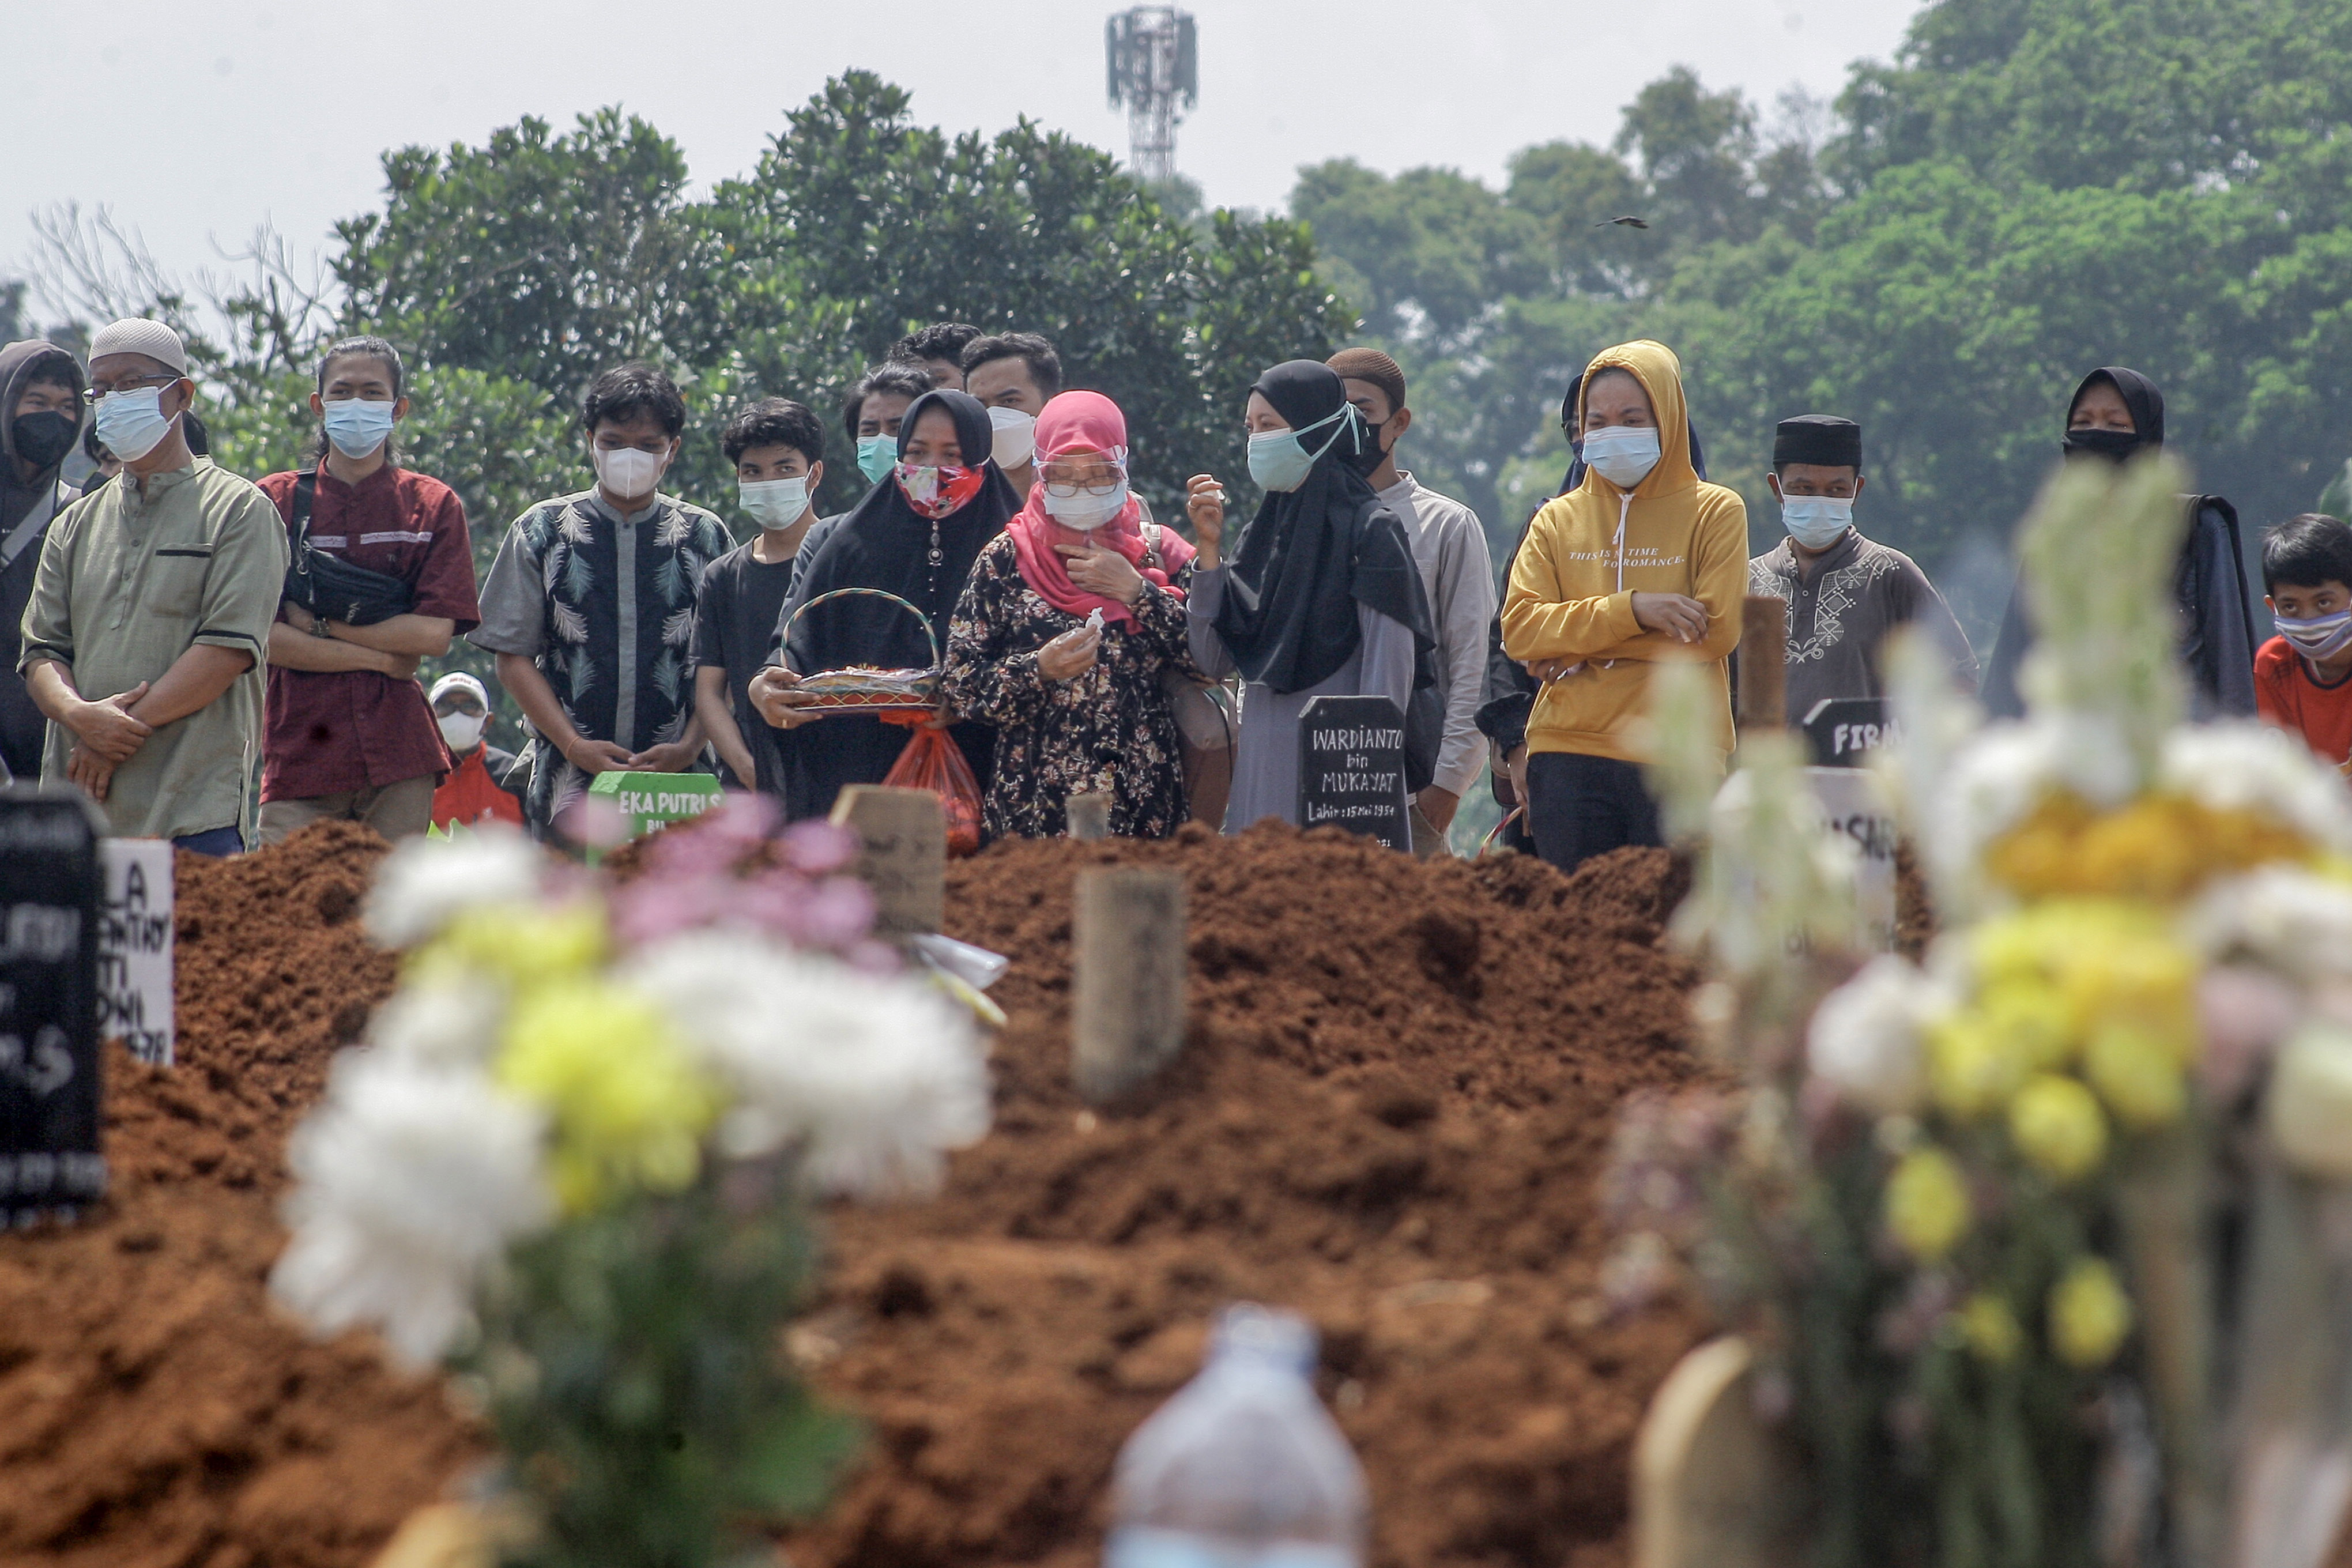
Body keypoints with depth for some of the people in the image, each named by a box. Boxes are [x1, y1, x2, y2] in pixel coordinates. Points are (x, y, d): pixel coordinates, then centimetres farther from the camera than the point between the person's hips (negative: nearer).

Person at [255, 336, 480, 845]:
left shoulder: (434, 506, 9)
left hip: (399, 757, 0)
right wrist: (378, 657, -5)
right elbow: (257, 633, -1)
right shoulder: (276, 501, 8)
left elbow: (436, 634, -1)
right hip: (299, 753, 0)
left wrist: (320, 623, -5)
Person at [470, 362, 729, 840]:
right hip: (569, 779, 0)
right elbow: (514, 657, 7)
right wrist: (575, 746, -6)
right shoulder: (542, 532, 10)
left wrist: (689, 748, -8)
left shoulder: (705, 538, 11)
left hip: (677, 781, 0)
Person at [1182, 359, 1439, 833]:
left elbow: (1388, 680, -9)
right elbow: (1213, 662, 8)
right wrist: (1208, 548, 1)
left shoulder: (1370, 531, -5)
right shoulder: (1266, 530, 14)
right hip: (1260, 772, 6)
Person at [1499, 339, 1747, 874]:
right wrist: (1631, 610, -15)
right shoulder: (1558, 520, 13)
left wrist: (1577, 644, -7)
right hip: (1570, 756, 2)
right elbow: (1520, 629, -1)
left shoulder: (1715, 512, 5)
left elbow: (1717, 632, -8)